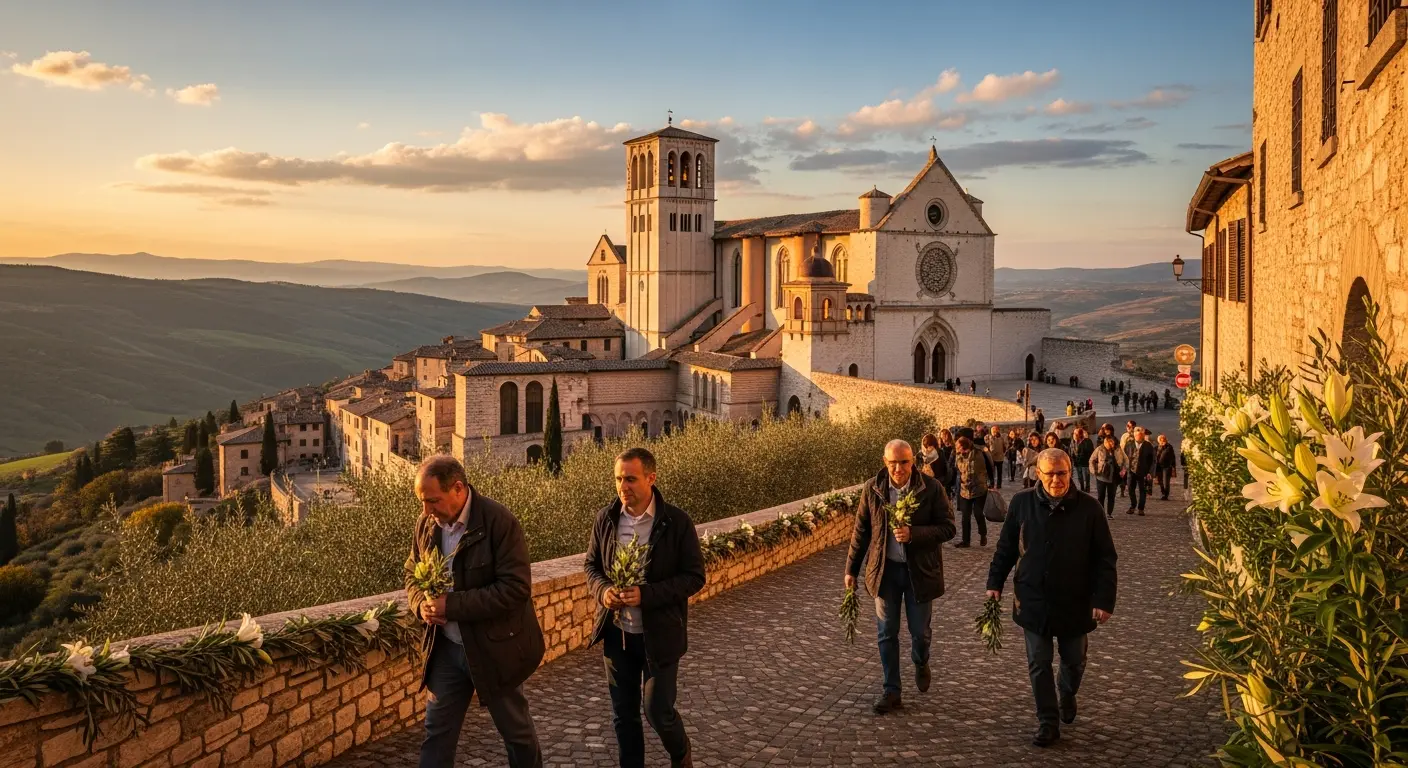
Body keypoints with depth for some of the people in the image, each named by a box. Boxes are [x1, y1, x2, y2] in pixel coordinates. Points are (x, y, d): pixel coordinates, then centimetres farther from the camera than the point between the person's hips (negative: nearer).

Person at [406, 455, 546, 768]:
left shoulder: (499, 521, -21)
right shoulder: (426, 523, -2)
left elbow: (516, 587, -24)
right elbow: (413, 573, 12)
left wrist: (454, 605, -27)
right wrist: (421, 603, -11)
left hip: (495, 648, -5)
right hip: (446, 647, 5)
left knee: (517, 731, 13)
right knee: (436, 732, 11)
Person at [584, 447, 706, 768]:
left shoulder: (677, 521, -14)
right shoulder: (606, 518, -3)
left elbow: (694, 577, -12)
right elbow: (591, 565, 9)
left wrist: (647, 595, -24)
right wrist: (602, 590, -14)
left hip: (659, 634, -3)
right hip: (616, 633, 4)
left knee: (658, 710, 4)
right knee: (623, 714, 13)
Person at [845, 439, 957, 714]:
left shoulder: (931, 489, -12)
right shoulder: (872, 489, -5)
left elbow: (947, 527, -11)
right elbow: (861, 530, 3)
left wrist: (913, 534, -26)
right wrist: (851, 568, 5)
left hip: (920, 570, -1)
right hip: (885, 569, 2)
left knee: (920, 630, 12)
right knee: (886, 633, 7)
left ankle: (920, 665, 44)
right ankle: (890, 691, 18)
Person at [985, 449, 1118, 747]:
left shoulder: (1088, 508, -10)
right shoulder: (1022, 503, -6)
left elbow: (1105, 558, -7)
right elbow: (1006, 547, 4)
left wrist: (1104, 599, -12)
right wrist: (995, 583, 2)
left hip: (1075, 602, 0)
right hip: (1033, 600, 1)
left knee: (1074, 660, 18)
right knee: (1039, 664, 6)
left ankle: (1067, 695, 48)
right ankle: (1047, 723, 19)